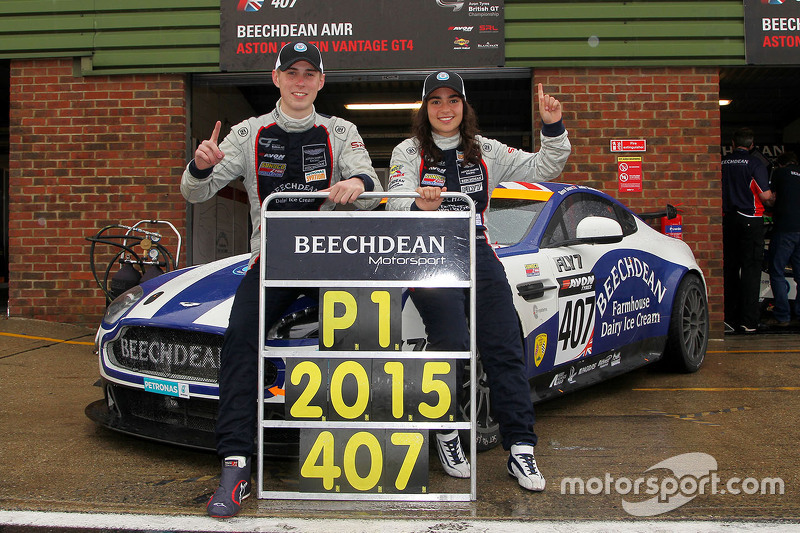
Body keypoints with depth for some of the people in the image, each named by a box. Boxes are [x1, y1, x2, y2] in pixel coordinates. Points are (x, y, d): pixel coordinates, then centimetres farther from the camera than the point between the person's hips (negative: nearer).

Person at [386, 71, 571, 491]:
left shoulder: (486, 152, 14)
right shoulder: (409, 153, 5)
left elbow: (544, 169, 14)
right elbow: (396, 201, -12)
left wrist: (554, 128, -2)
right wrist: (420, 205, -34)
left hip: (480, 257, 3)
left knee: (505, 352, -5)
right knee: (454, 349, -16)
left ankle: (521, 450, 0)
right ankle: (447, 433, 9)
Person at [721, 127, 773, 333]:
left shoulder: (722, 163, 4)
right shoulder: (755, 163, -8)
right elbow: (765, 195, -11)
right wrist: (770, 199, 10)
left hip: (727, 219, 4)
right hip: (750, 220, -4)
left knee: (730, 268, 10)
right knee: (750, 269, -1)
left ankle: (730, 316, 14)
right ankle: (748, 321, -3)